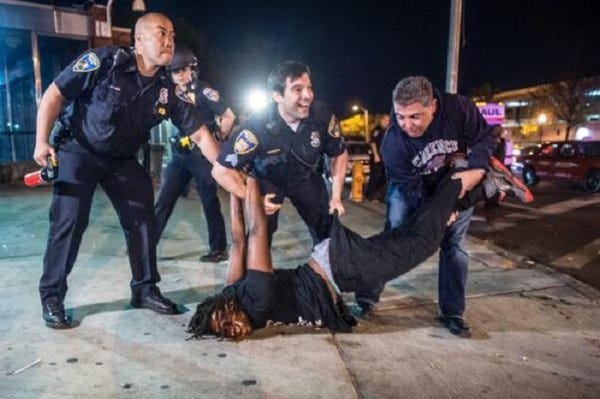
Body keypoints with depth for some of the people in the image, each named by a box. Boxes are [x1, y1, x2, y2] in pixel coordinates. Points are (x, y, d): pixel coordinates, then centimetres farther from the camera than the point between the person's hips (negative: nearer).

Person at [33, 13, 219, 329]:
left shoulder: (166, 90, -9)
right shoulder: (104, 62, -20)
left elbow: (199, 133, -8)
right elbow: (54, 94, -14)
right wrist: (42, 141, -20)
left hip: (122, 160, 5)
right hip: (78, 152, -4)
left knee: (142, 219, 1)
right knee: (68, 221, -10)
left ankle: (145, 288, 16)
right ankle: (51, 297, 7)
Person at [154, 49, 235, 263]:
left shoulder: (204, 91, -8)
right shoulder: (173, 93, 10)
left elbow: (229, 116, -11)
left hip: (202, 156, -6)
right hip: (179, 155, 6)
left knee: (210, 202, 2)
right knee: (163, 201, 6)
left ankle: (219, 249, 14)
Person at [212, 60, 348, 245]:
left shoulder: (322, 117, -25)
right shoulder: (257, 126, -35)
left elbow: (339, 154, -6)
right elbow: (221, 170, -26)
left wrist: (336, 196, -10)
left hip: (306, 178, 3)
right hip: (268, 182, -2)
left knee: (327, 229, 5)